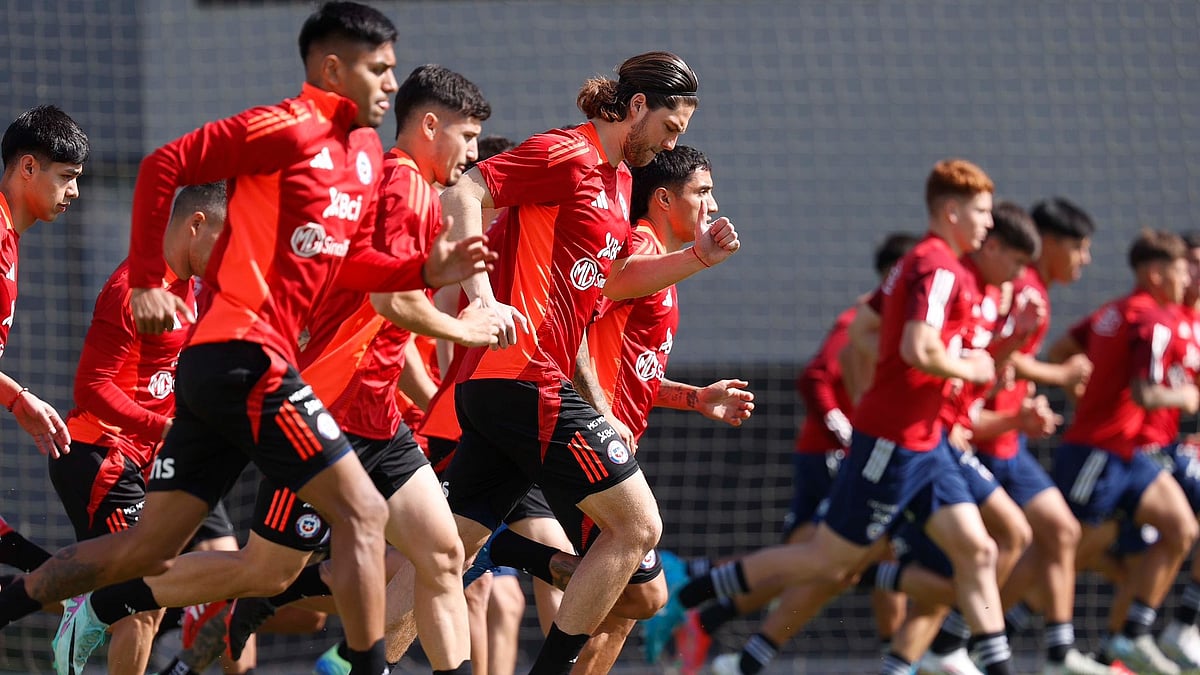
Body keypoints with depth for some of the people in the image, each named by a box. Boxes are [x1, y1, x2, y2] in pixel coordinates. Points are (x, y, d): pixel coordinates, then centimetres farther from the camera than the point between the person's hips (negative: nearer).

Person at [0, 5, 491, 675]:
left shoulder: (367, 153, 17)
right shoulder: (288, 129, -10)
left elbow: (348, 262, 22)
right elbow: (164, 165, -9)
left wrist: (428, 271, 6)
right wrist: (147, 281, -11)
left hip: (215, 368, 9)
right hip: (246, 358, -9)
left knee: (150, 547, 12)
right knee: (362, 512, -10)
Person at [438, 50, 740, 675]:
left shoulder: (616, 178, 22)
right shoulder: (564, 154, -8)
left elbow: (611, 281, 31)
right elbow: (460, 197, -16)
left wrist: (698, 257, 17)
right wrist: (486, 300, -25)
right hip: (527, 377, -9)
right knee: (637, 525, -4)